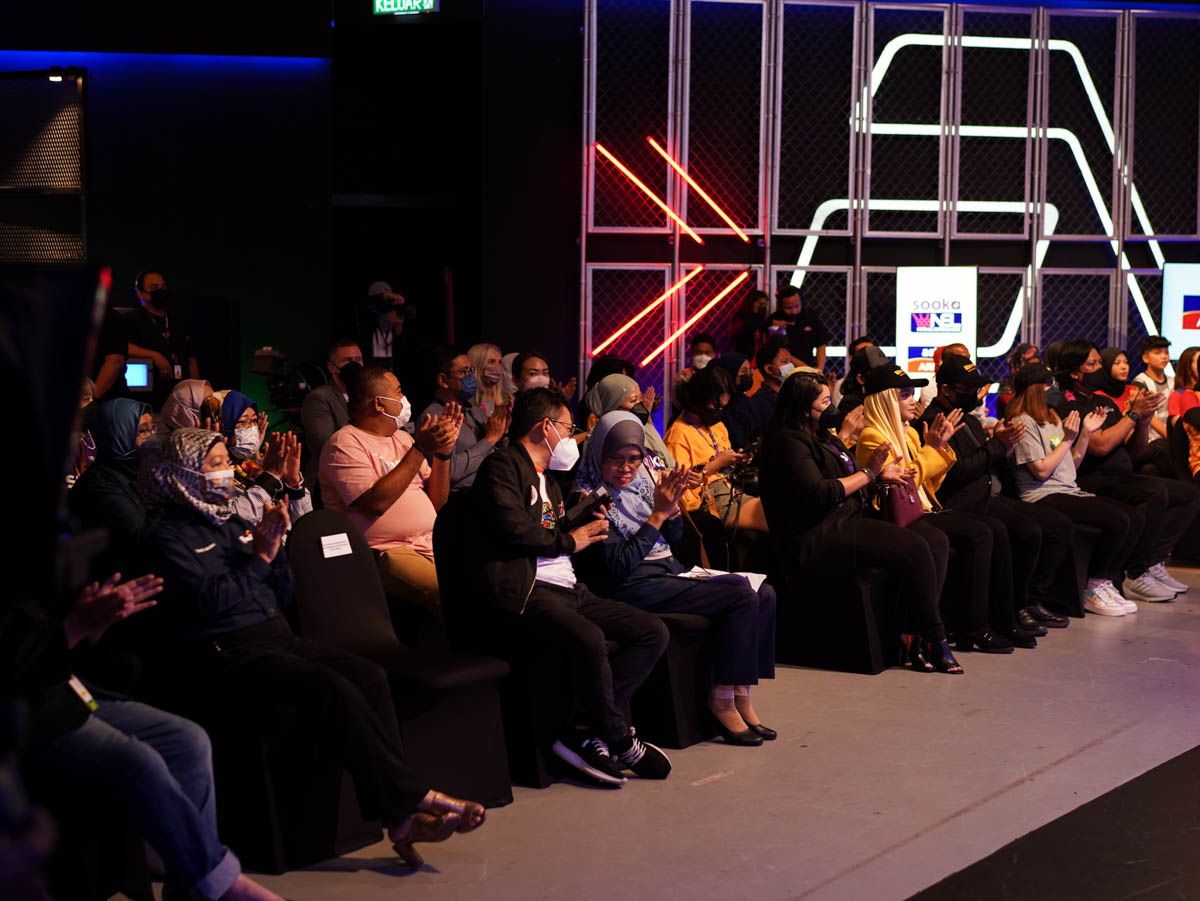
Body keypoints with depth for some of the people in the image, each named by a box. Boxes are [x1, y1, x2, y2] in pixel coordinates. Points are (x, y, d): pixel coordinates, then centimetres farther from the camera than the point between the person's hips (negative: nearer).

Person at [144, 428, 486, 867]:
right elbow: (207, 601, -13)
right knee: (333, 688, -31)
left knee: (369, 674, -21)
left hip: (277, 638, 7)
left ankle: (400, 819, -28)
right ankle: (414, 797, -23)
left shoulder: (234, 525, 24)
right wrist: (260, 556, -7)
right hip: (226, 655, -7)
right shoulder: (170, 537, 2)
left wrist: (276, 547, 6)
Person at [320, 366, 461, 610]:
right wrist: (420, 449, -17)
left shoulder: (401, 438, 19)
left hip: (429, 545, 8)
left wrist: (443, 452, 0)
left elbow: (436, 502, 15)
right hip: (384, 553, -8)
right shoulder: (344, 444, -5)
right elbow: (376, 503, -20)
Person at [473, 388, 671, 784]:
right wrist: (569, 540, -3)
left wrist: (585, 522, 13)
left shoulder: (548, 479, 29)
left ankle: (586, 732, -13)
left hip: (568, 588, 10)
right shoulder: (503, 465, 0)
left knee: (654, 632, -6)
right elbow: (511, 527, -16)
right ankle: (620, 740, -15)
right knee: (589, 638, -36)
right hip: (525, 590, -10)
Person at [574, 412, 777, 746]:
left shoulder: (642, 479, 12)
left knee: (764, 594, -9)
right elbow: (621, 564, -16)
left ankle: (740, 692, -7)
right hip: (634, 586, -8)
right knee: (743, 598, -22)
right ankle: (722, 701, -16)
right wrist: (658, 513, -15)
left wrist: (672, 507, -3)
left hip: (671, 570, 8)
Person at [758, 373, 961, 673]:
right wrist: (868, 474, -9)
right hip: (818, 538, -10)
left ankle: (915, 635, -16)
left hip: (849, 522, 11)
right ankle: (933, 639, -15)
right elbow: (818, 493, -18)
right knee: (914, 549, -25)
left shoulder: (821, 437, 22)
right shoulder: (789, 443, -9)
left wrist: (880, 475, 9)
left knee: (937, 541, -7)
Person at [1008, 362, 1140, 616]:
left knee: (1136, 518, -7)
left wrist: (1086, 432, 12)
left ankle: (1107, 584, -3)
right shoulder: (1024, 423, -7)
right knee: (1117, 520, -25)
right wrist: (1068, 439, -9)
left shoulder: (1053, 419, 21)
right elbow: (1041, 470, -14)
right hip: (1044, 498, -9)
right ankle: (1093, 591, -14)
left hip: (1070, 492, 9)